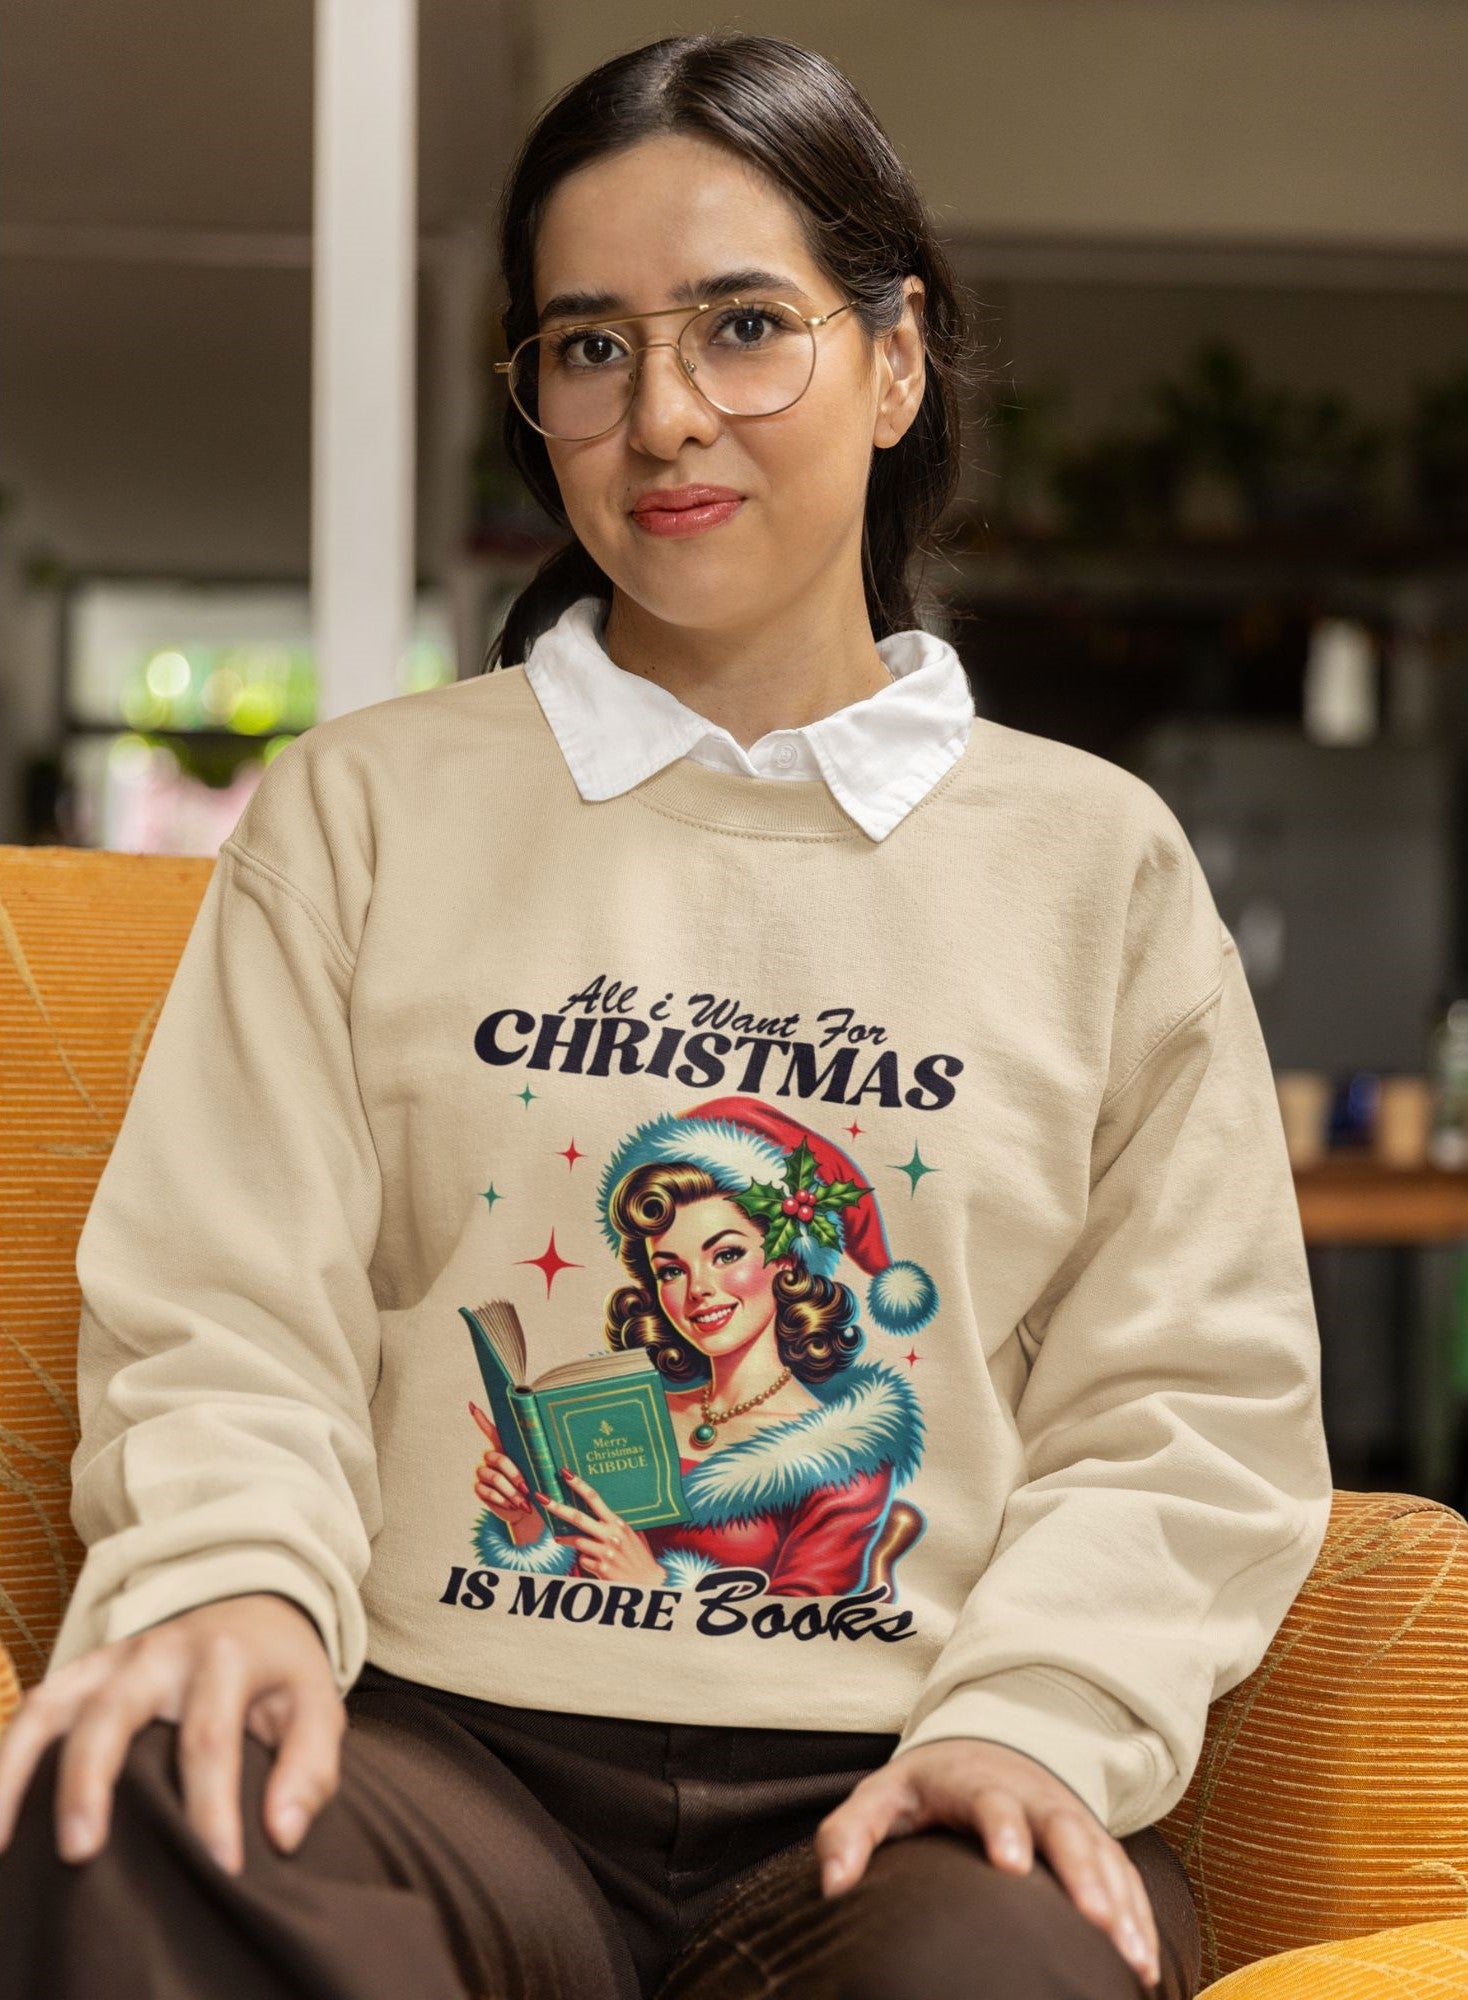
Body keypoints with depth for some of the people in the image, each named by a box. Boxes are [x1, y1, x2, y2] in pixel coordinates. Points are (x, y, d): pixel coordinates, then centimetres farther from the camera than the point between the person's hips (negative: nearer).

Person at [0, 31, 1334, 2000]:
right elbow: (229, 1312, 6)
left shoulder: (1095, 858, 14)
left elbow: (1191, 1402, 8)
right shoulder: (361, 809, 14)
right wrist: (236, 1574, -17)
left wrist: (1034, 1715, -11)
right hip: (453, 1747, 1)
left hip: (900, 1788, 0)